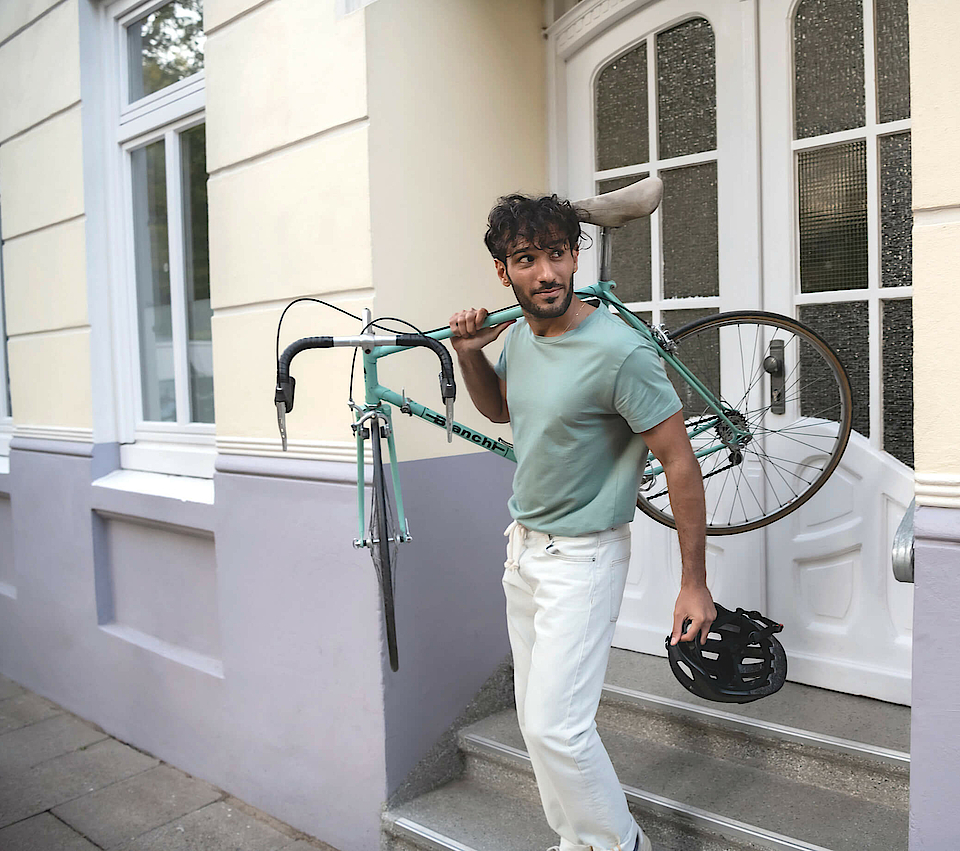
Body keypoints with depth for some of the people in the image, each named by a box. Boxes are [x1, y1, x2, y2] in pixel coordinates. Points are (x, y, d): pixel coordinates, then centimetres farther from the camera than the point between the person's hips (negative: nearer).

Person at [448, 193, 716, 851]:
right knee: (537, 716, 16)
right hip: (523, 546, 8)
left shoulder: (619, 350, -23)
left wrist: (694, 583, -16)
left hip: (583, 556, -8)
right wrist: (469, 354, 0)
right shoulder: (520, 334, 0)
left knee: (555, 725, -9)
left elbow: (681, 462, -18)